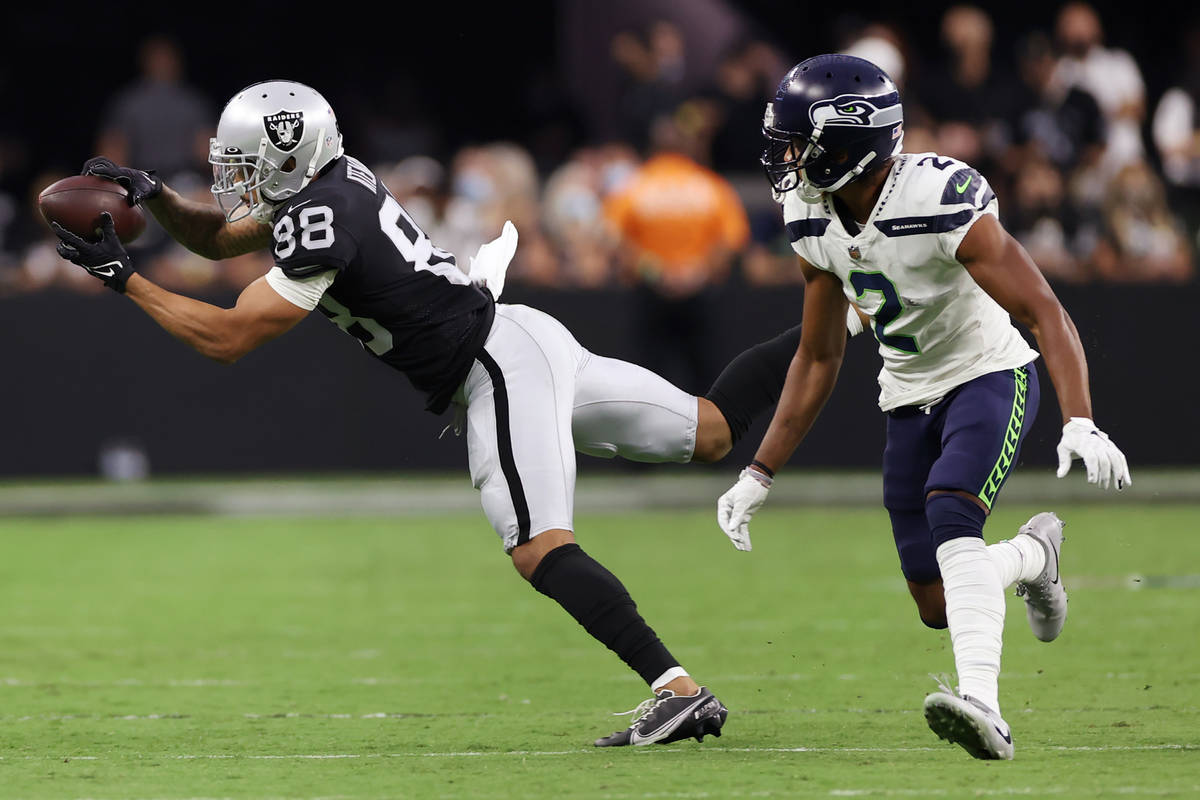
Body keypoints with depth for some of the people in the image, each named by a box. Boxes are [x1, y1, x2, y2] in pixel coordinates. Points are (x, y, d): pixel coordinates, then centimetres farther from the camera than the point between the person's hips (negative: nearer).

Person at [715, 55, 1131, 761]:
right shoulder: (816, 224, -6)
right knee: (939, 608, 4)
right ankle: (1033, 554, 36)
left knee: (949, 517, -33)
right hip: (910, 399, 6)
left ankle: (983, 705, -42)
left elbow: (1046, 314, -29)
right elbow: (819, 359, 7)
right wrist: (761, 474, 5)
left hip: (990, 378, -6)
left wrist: (1080, 423, -42)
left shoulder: (942, 201, -28)